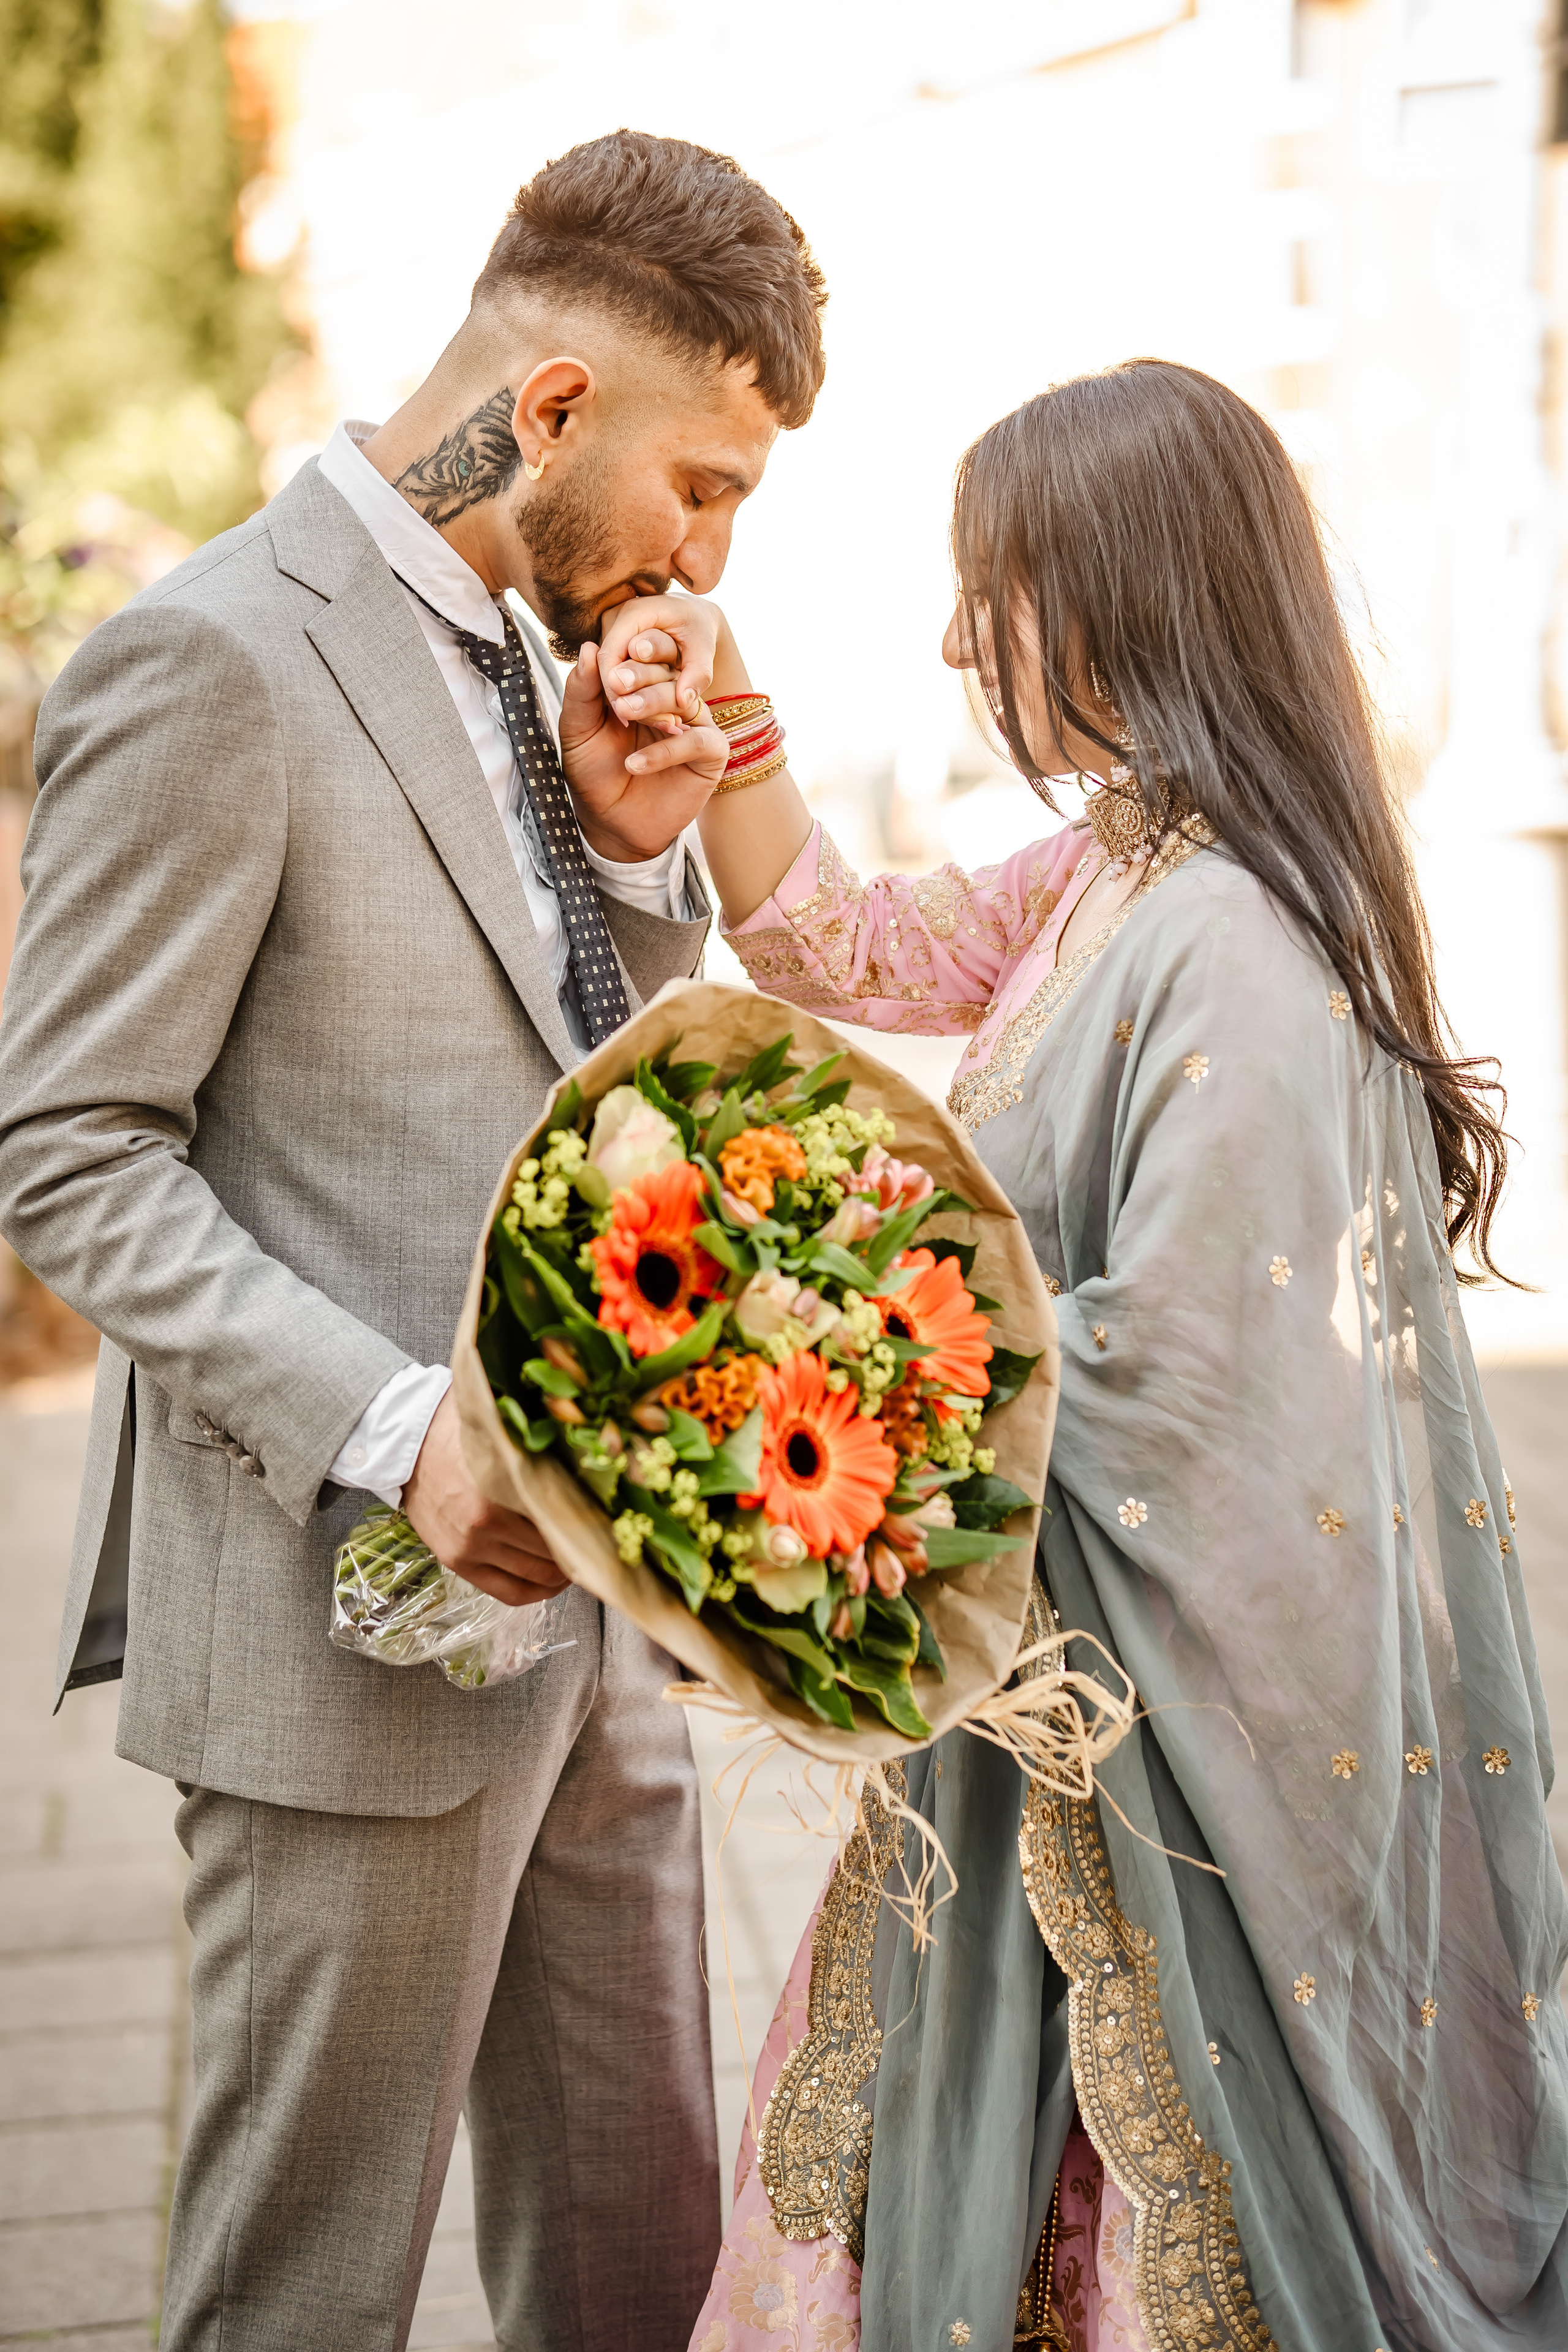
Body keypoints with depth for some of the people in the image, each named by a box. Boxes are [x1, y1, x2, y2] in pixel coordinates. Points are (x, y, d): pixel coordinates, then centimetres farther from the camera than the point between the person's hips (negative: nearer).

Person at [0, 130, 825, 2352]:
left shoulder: (528, 653, 12)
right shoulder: (211, 665, -14)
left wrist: (635, 852, 0)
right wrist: (393, 1426, -25)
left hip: (580, 1591, 8)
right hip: (353, 1621, -8)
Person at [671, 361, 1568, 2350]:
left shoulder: (1229, 950, -24)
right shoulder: (1108, 875, 5)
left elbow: (1165, 1370, -25)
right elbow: (839, 946, 16)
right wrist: (713, 684, 5)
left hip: (1192, 1712, -9)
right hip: (1061, 1672, 9)